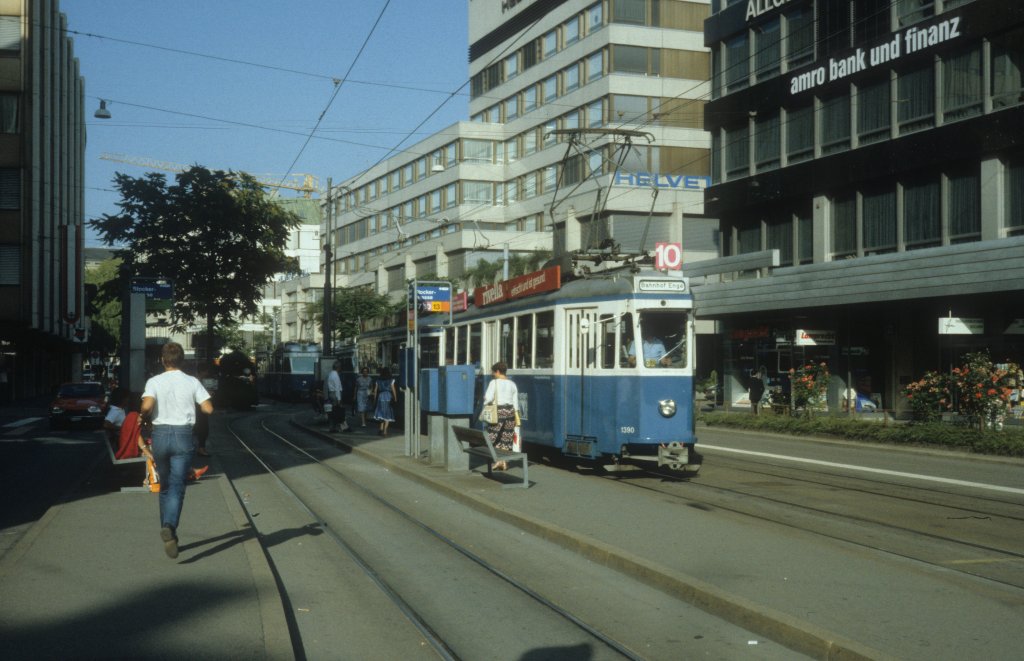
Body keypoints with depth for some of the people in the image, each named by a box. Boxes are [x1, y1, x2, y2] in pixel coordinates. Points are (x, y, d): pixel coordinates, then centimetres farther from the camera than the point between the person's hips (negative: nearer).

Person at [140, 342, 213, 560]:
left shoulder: (155, 382, -1)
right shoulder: (192, 382, 0)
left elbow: (147, 405, -18)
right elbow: (208, 408, -3)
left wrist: (145, 418, 3)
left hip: (160, 434, 1)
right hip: (183, 435, -1)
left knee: (165, 487, 18)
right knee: (177, 487, -4)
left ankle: (167, 530, 25)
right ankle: (169, 527, -27)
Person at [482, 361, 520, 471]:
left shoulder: (494, 382, -8)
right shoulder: (512, 384, 10)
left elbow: (488, 398, -14)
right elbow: (515, 401, 11)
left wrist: (485, 404, 6)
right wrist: (516, 414, 16)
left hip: (498, 411, -6)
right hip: (510, 410, 6)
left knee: (493, 437, 2)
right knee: (507, 437, 10)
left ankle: (498, 460, -9)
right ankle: (505, 462, 11)